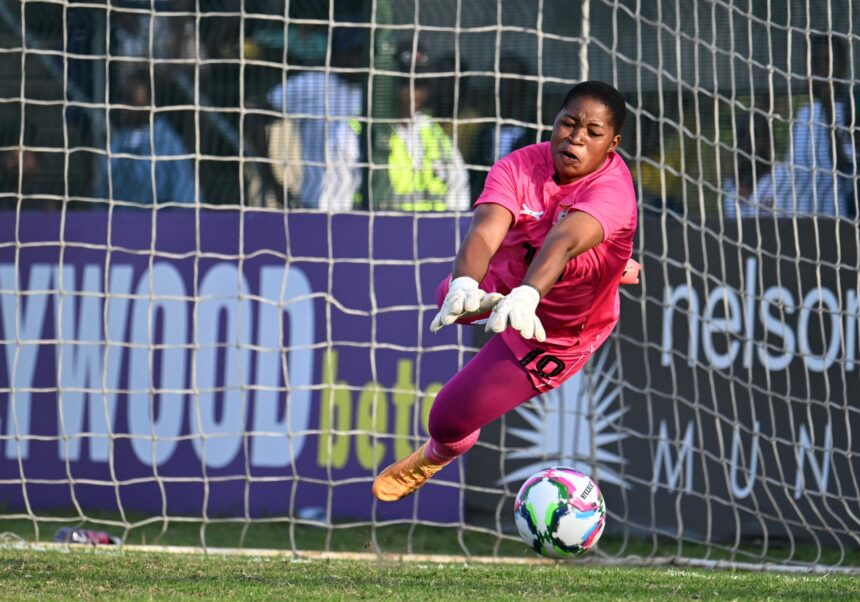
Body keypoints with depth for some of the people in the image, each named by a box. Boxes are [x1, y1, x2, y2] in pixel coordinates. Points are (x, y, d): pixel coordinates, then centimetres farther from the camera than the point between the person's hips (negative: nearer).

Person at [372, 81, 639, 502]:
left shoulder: (612, 191, -39)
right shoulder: (520, 167, -28)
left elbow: (564, 242, -58)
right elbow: (485, 231, -45)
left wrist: (526, 297, -77)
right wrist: (465, 287, -66)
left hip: (551, 335, -6)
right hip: (507, 280, 6)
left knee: (450, 418, -8)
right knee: (450, 297, 40)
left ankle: (437, 455, 36)